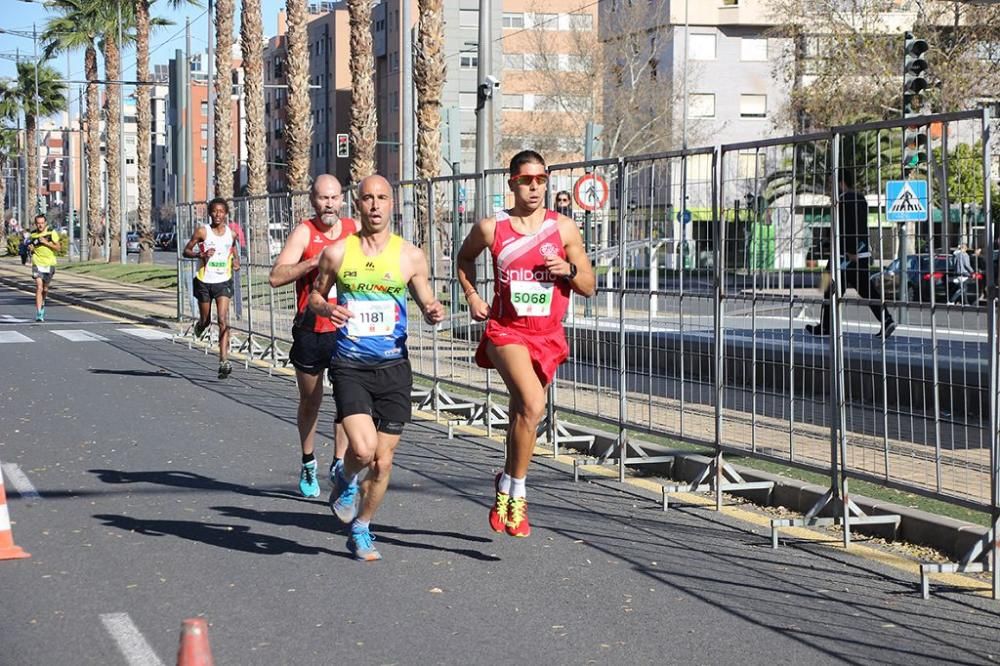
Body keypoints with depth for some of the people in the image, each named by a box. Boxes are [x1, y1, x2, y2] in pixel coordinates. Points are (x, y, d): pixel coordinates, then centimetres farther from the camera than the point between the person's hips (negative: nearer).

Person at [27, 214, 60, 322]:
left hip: (49, 264, 1)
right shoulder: (32, 235, 0)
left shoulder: (52, 233, -4)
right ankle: (38, 314, -18)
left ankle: (42, 304, 45)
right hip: (37, 263, -1)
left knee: (45, 289, 14)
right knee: (39, 288, -15)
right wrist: (30, 248, -7)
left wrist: (46, 242, -19)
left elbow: (57, 248, -6)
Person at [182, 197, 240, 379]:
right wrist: (200, 255, -19)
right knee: (205, 320, 12)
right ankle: (200, 326, 52)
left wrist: (236, 261, 2)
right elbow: (186, 251, 0)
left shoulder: (231, 233, 3)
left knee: (223, 320, -13)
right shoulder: (202, 231, -6)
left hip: (223, 282, 1)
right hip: (204, 281, -1)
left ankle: (224, 361, -17)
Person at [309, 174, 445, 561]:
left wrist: (434, 313, -13)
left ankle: (361, 530, 28)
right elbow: (314, 295, 14)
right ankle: (345, 479, 16)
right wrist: (326, 308, -9)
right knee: (363, 449, -20)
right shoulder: (337, 253, 1)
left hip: (393, 368, 2)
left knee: (382, 461, 5)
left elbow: (427, 303, 11)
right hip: (350, 366, -2)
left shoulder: (410, 256, 2)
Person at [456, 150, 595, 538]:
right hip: (506, 329, -3)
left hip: (548, 335, 3)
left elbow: (589, 287, 5)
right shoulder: (491, 228, -2)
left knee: (523, 415, 13)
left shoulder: (564, 228, 1)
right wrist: (471, 294, 6)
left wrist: (569, 270, -15)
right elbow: (465, 256, 20)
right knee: (532, 404, -25)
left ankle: (506, 487, 35)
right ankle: (515, 492, -11)